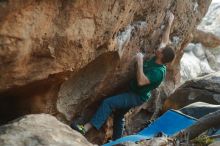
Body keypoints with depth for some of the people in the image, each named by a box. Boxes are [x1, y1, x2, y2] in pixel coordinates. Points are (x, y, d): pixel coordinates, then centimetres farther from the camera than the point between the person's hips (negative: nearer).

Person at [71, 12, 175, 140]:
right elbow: (165, 42, 9)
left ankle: (85, 128, -31)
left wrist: (140, 62, -34)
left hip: (138, 96, -10)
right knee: (119, 115, 23)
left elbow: (141, 81, -39)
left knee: (108, 103, -25)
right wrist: (169, 24, 13)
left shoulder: (158, 72, -31)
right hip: (134, 92, 10)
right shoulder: (158, 61, -5)